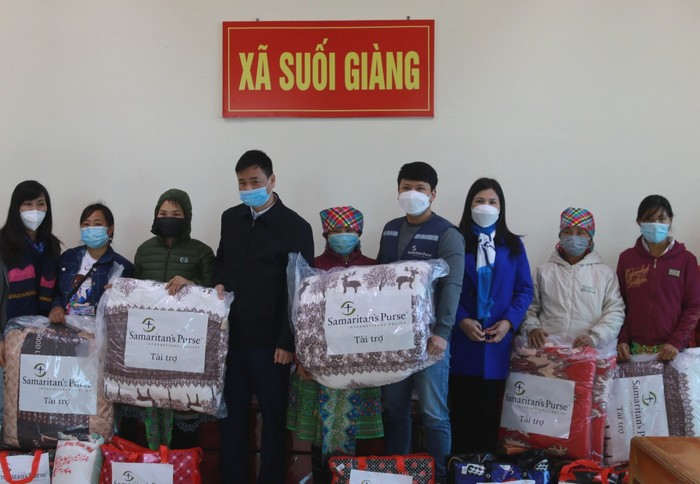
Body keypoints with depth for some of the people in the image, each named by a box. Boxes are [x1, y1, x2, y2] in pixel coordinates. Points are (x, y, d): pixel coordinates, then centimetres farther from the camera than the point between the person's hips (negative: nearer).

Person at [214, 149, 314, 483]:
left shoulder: (296, 227, -8)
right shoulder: (230, 218, 9)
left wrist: (288, 342, -12)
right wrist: (218, 283, 0)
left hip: (270, 340, -5)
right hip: (231, 335, 5)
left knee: (273, 416, 7)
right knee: (232, 413, 12)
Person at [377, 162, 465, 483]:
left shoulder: (447, 235, -7)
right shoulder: (390, 230, 12)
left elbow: (452, 287, -17)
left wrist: (442, 332, -27)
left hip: (428, 335, -5)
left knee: (433, 414, 0)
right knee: (394, 409, 12)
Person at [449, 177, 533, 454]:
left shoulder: (513, 245, 9)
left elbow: (525, 290, 5)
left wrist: (509, 322, -9)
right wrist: (462, 320, -14)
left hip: (498, 341, 2)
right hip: (462, 340, -1)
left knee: (490, 411, 7)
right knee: (461, 410, 2)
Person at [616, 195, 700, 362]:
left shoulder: (686, 259, 0)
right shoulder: (626, 258, 4)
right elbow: (620, 303, 5)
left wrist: (677, 341, -12)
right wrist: (621, 339, -5)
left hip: (670, 349, -1)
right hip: (634, 348, 1)